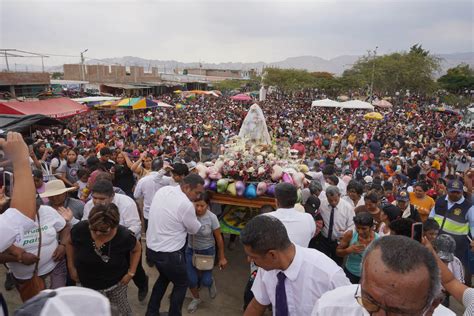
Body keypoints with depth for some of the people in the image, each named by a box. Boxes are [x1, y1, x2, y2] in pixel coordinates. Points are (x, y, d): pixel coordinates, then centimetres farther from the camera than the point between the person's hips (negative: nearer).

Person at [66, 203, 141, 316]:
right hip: (89, 285, 1)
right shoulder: (80, 229, -26)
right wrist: (71, 267, -2)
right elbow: (70, 243, -1)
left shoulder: (124, 236, -28)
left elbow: (137, 249, -6)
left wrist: (131, 273, -9)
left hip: (116, 282, 0)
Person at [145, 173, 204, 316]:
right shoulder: (186, 204, -25)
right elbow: (195, 229, -8)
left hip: (151, 248, 8)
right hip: (169, 254, -8)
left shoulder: (163, 190, -3)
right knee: (181, 284, 18)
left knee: (164, 277, 31)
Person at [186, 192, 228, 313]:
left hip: (207, 251, -1)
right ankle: (196, 299, 35)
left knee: (205, 281, -2)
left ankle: (211, 282, 38)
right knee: (191, 280, 1)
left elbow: (219, 238, -11)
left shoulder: (212, 218, -23)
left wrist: (222, 257, -5)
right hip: (191, 250, 2)